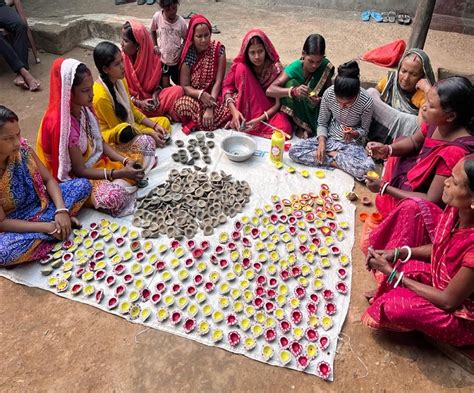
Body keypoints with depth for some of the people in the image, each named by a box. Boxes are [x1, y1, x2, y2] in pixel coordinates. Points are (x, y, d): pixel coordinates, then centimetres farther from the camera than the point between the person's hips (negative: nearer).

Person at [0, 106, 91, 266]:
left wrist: (61, 210, -22)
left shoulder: (21, 148, -14)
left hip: (40, 204, 4)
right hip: (15, 226, -3)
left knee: (83, 185, -8)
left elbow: (49, 180, -5)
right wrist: (47, 227, -26)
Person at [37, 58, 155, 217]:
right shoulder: (59, 123, -29)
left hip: (97, 159, 8)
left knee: (146, 141, 3)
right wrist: (121, 173, -27)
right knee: (114, 196, -40)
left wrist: (125, 161, -13)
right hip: (76, 178, -8)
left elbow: (100, 142, 3)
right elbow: (80, 170, -23)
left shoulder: (84, 107, -6)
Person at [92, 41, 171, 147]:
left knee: (164, 122, 7)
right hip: (112, 134, -8)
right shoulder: (101, 95, -27)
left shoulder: (121, 80, -3)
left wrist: (154, 125, -4)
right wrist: (149, 133, -20)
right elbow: (117, 127, -19)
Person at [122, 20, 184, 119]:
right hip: (132, 103, 0)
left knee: (178, 90, -22)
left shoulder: (154, 57, -6)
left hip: (151, 99, 0)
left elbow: (160, 81, 7)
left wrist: (155, 94, -15)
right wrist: (138, 103, -19)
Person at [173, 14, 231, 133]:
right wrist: (201, 94, -30)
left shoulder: (218, 49, -8)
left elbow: (218, 81, -13)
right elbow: (184, 86, -9)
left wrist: (210, 108, -24)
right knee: (181, 106, -33)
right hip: (193, 97, -1)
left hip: (214, 96, 1)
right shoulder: (188, 53, -9)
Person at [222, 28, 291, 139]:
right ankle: (244, 120, -20)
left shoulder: (275, 68, -16)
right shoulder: (241, 65, -11)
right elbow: (227, 87, -12)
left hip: (269, 110, -1)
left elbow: (278, 103, -17)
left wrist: (260, 119, -31)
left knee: (284, 129, -33)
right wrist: (234, 110, -29)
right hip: (246, 108, 1)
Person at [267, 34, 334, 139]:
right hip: (297, 110, 1)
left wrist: (320, 100, -31)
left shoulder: (326, 66, -14)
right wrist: (293, 91, -47)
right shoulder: (295, 68, -21)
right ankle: (301, 125, -16)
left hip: (316, 108, 0)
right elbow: (269, 90, -30)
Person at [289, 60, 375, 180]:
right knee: (294, 151, -21)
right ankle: (336, 162, -14)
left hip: (352, 143, -2)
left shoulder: (366, 102, -22)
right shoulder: (329, 94, -18)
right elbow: (322, 123, -3)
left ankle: (332, 155, -12)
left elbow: (364, 130, -4)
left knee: (368, 168, -34)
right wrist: (321, 141, -21)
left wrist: (354, 134, -27)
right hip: (330, 137, 2)